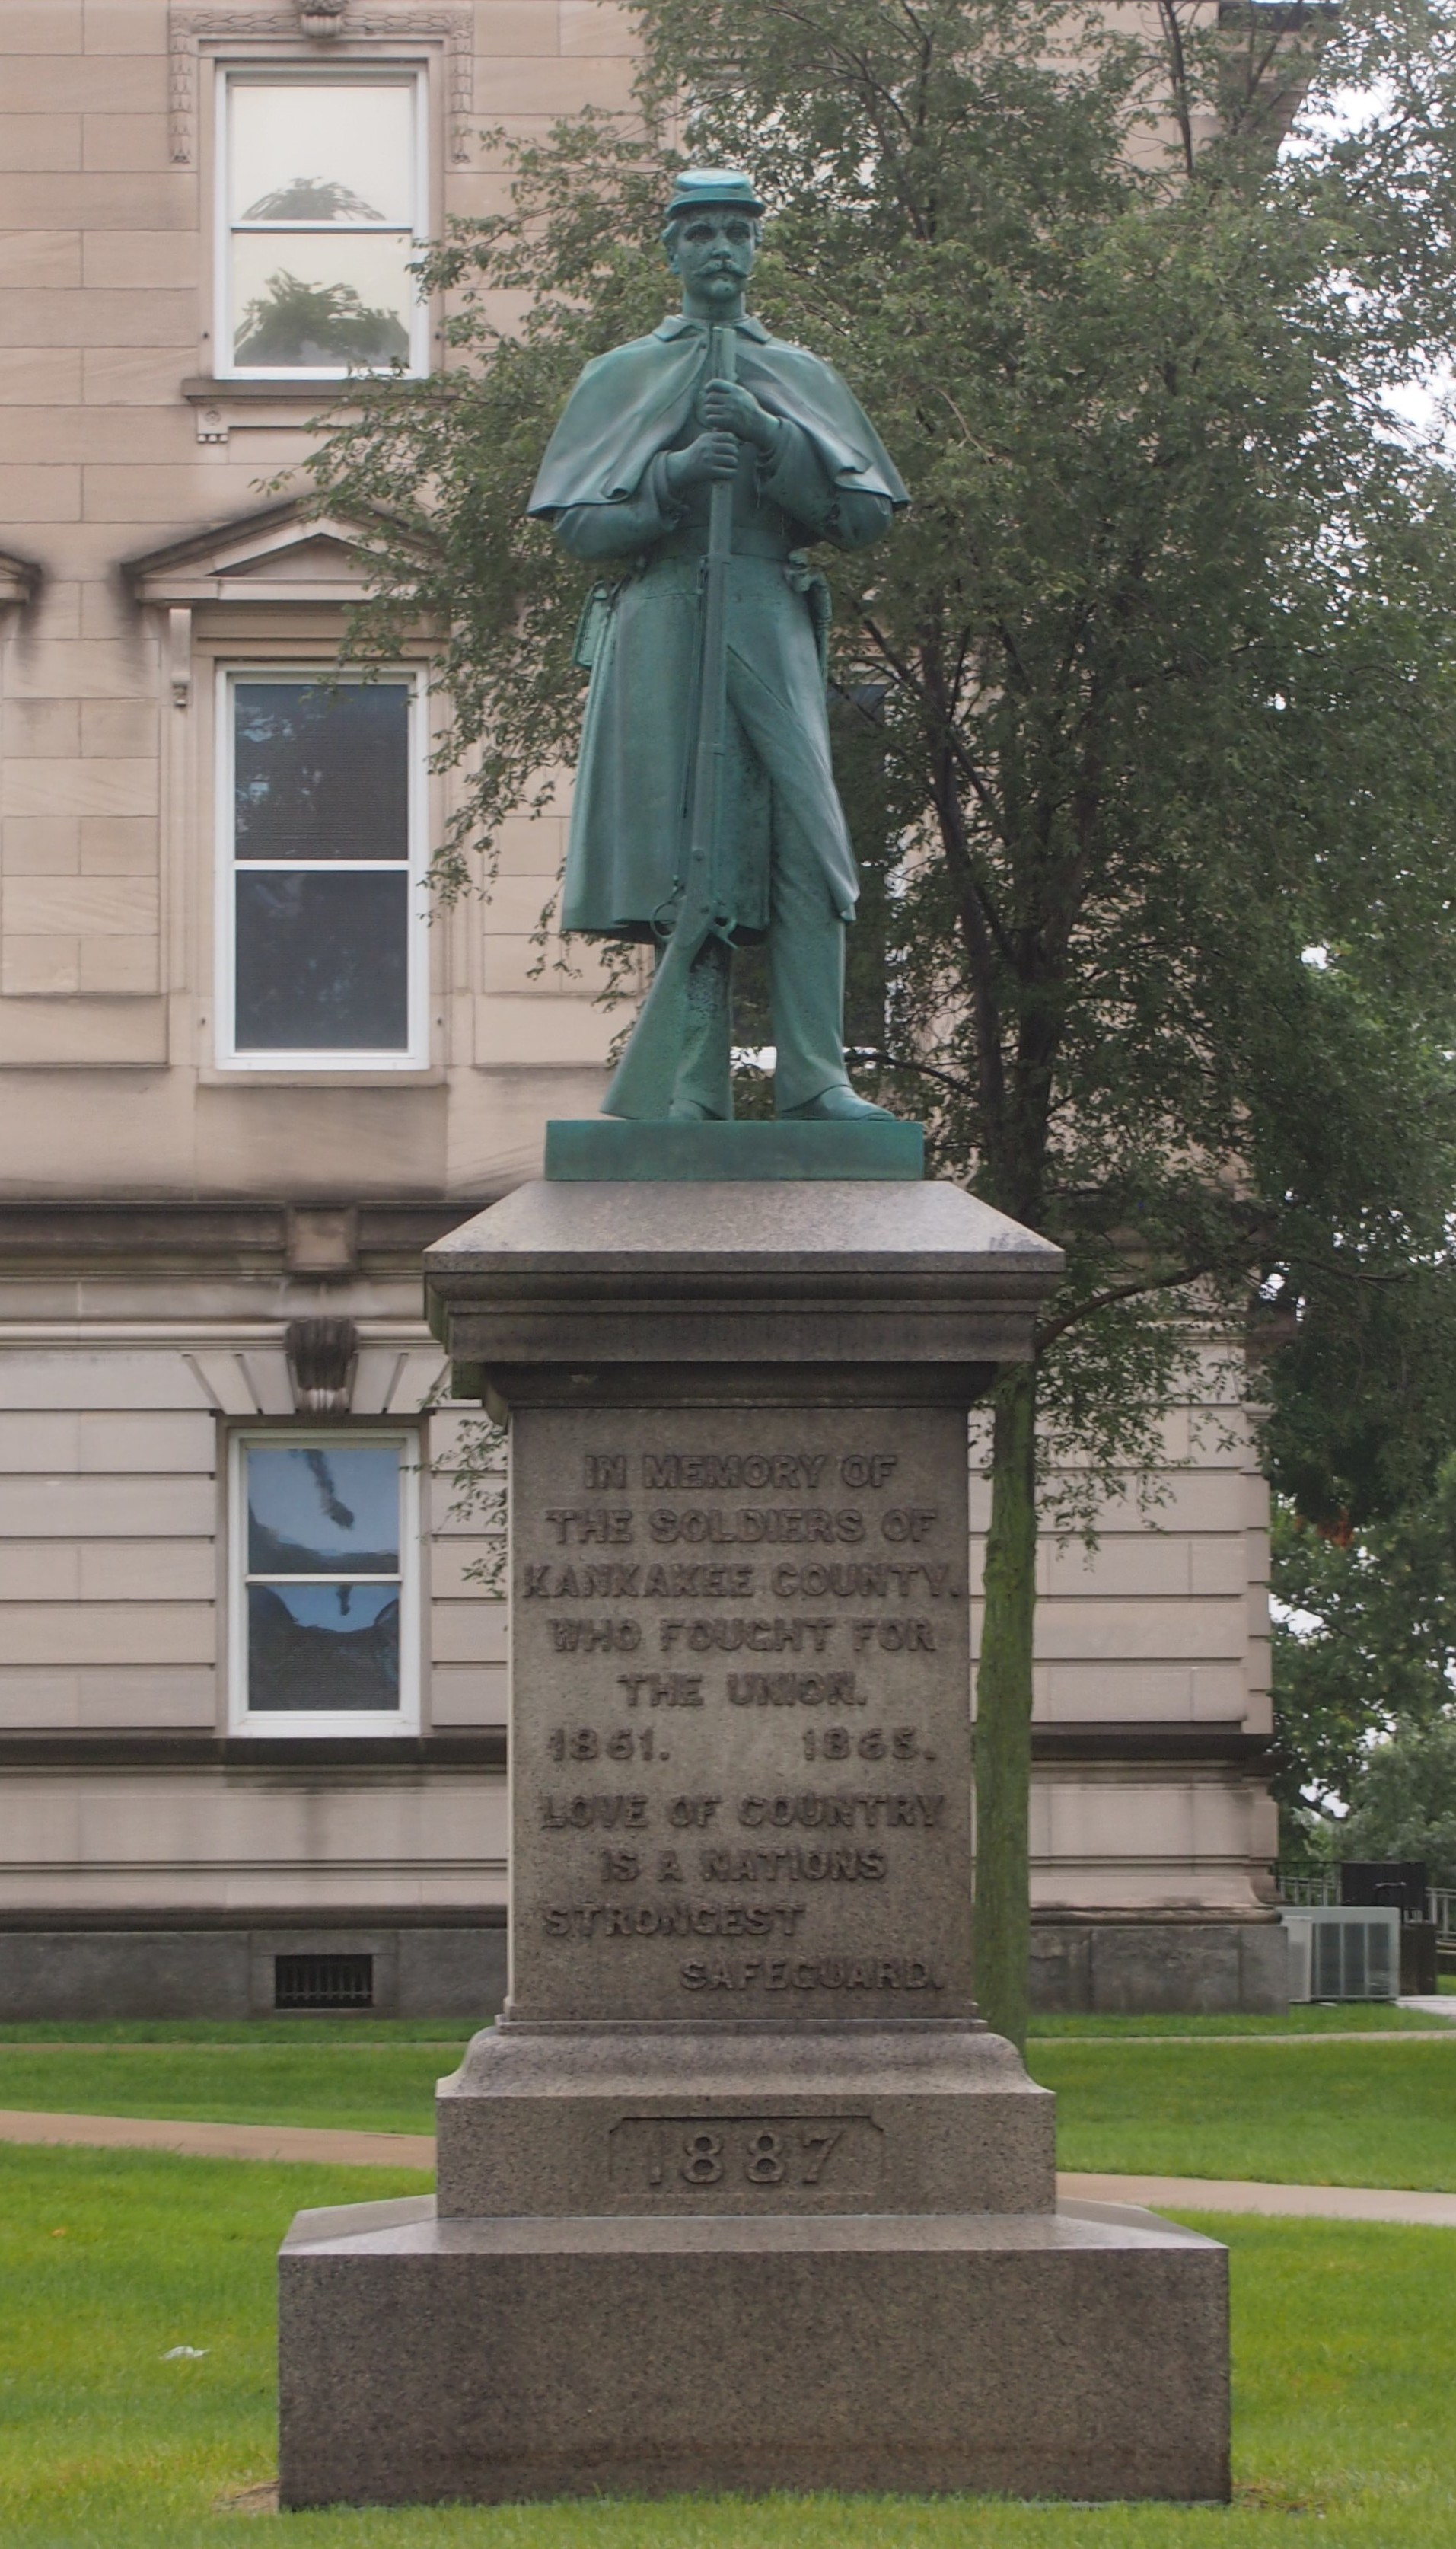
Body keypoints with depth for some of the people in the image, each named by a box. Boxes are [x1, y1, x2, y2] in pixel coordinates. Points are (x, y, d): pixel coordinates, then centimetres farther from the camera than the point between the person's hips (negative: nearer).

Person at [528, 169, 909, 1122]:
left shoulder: (802, 377, 19)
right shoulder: (623, 376, 16)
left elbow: (866, 518, 9)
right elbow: (580, 525, 7)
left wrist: (769, 440, -4)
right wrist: (677, 473, -9)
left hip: (772, 623, 1)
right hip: (660, 628, -1)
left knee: (803, 835, -14)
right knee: (684, 845, -7)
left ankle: (815, 1077, -16)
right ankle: (696, 1086, -7)